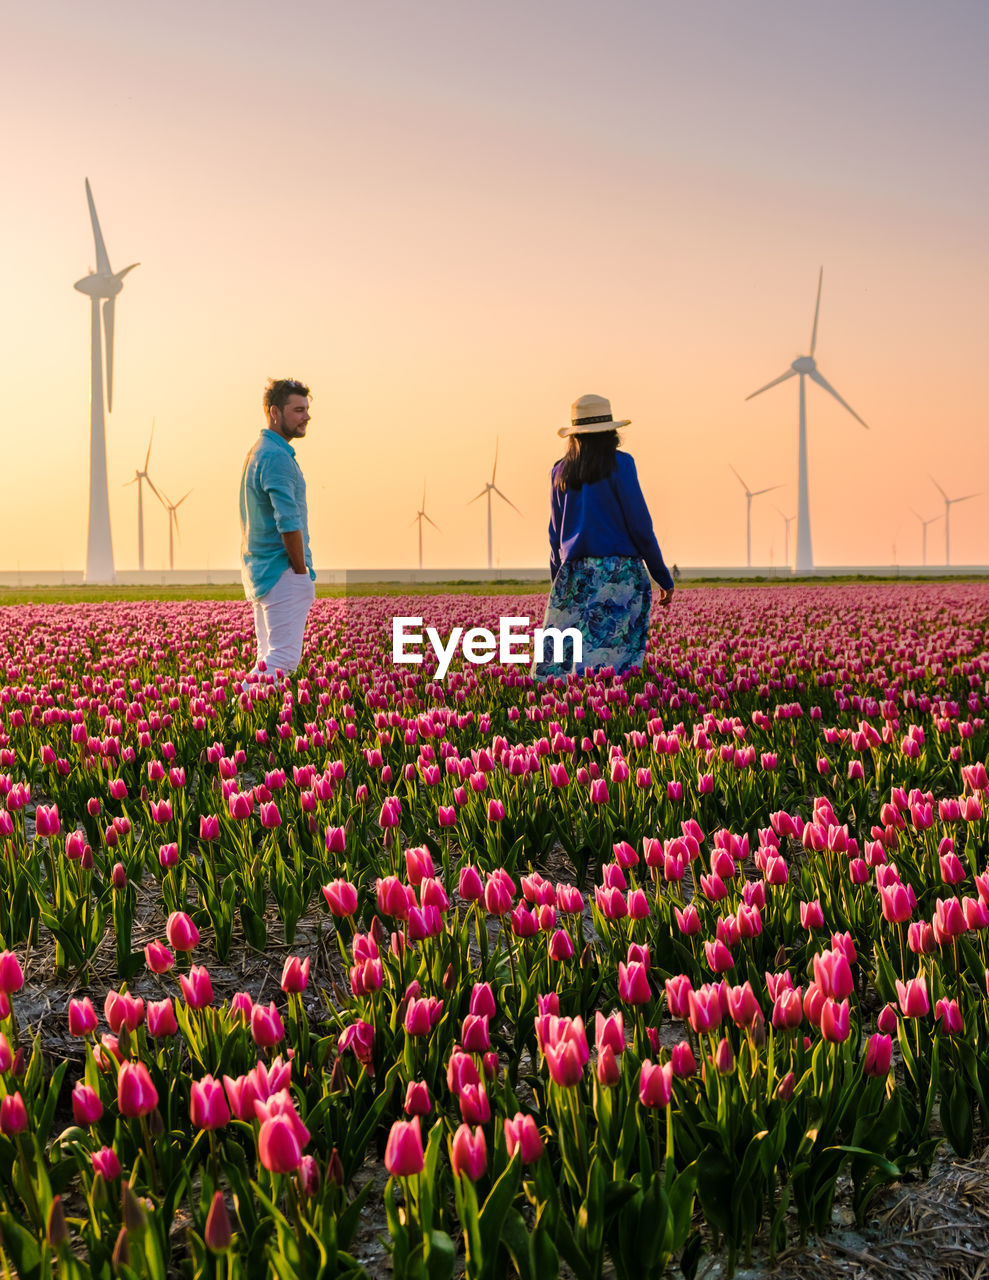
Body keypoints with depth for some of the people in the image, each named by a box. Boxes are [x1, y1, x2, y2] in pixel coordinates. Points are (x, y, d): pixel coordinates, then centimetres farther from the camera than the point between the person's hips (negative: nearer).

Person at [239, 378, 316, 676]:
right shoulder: (277, 457, -16)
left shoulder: (256, 452, 17)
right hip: (283, 573, -10)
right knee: (283, 659, -10)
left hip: (259, 573, 10)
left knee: (267, 658, 14)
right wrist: (302, 571, -13)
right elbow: (288, 523, -23)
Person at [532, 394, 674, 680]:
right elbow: (640, 525, -5)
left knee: (557, 654, 2)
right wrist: (664, 577, 2)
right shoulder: (619, 464, -2)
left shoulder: (560, 472, 11)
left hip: (574, 574, 4)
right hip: (619, 570, -4)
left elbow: (556, 536, 14)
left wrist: (558, 584, 22)